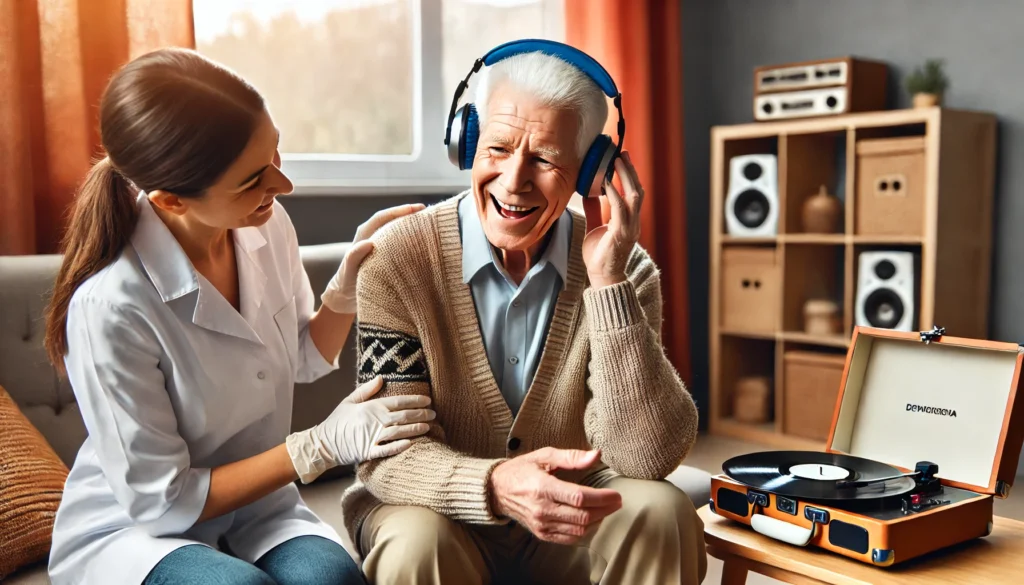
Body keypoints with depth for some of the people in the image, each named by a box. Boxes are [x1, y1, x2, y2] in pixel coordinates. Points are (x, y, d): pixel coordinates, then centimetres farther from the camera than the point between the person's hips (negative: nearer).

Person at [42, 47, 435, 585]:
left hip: (254, 508, 4)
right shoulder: (109, 306, -28)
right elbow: (160, 502, -18)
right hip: (129, 530, -3)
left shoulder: (267, 225, -9)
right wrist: (324, 445, -20)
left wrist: (350, 280, -9)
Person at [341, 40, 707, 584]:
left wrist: (608, 283, -28)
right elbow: (386, 453, -18)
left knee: (661, 511, -25)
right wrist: (494, 486, -39)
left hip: (568, 520, 1)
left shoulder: (624, 269, -11)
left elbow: (648, 457, -20)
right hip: (439, 513, -1)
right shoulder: (398, 258, -16)